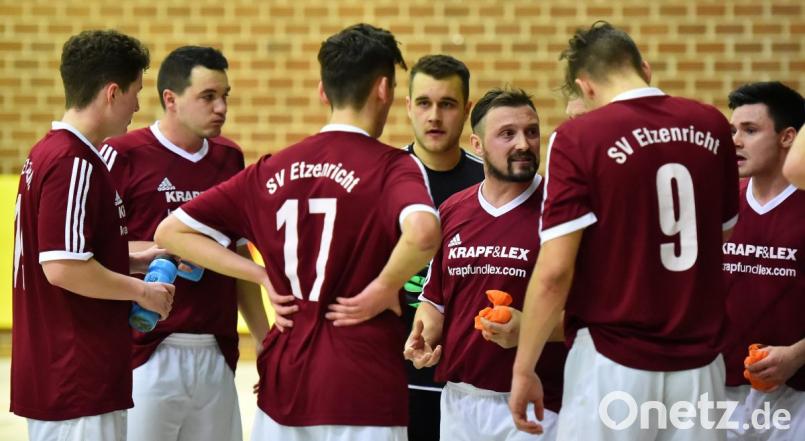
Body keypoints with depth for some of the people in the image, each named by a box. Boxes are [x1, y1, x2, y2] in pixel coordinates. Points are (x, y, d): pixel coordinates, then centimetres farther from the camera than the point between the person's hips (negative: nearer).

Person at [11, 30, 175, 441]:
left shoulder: (49, 153, 12)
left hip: (53, 373, 10)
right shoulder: (75, 163, -18)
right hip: (77, 377, -10)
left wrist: (133, 261, 14)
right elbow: (62, 268, -23)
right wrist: (141, 290, -11)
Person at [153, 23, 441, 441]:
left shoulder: (272, 170, 6)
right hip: (362, 387, -4)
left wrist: (264, 276, 6)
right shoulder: (391, 166, -8)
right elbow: (421, 232, -30)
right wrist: (381, 291, -14)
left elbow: (171, 231, 9)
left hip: (284, 381, 5)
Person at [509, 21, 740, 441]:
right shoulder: (711, 126, 3)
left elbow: (554, 271, -14)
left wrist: (523, 369, -5)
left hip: (614, 362, -4)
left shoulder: (578, 138, -10)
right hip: (700, 361, 4)